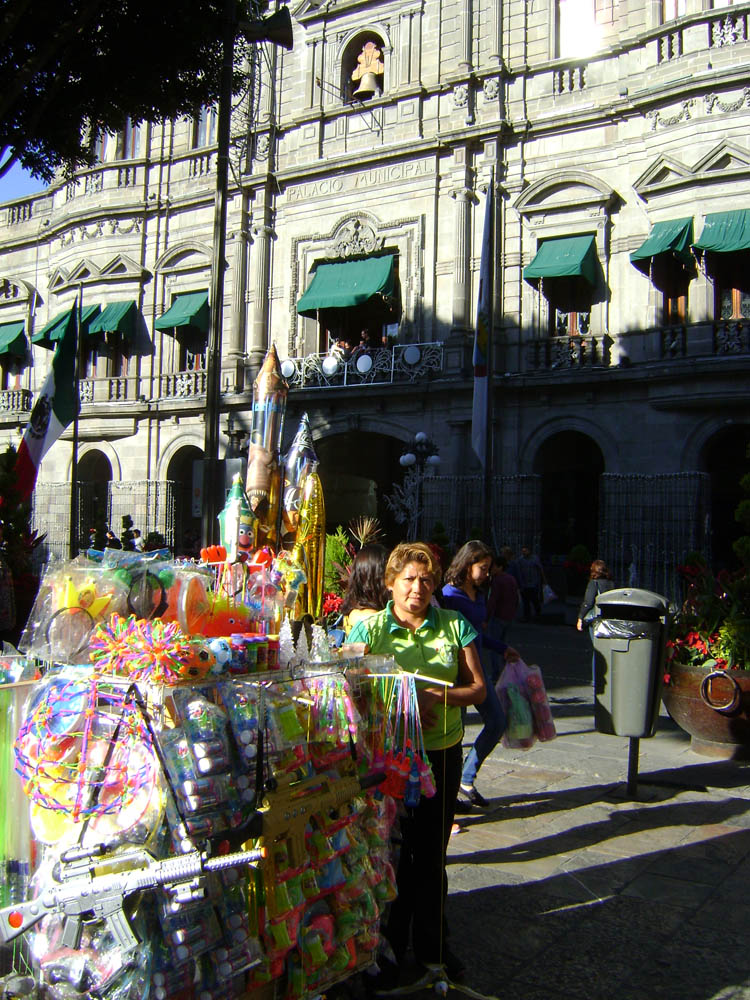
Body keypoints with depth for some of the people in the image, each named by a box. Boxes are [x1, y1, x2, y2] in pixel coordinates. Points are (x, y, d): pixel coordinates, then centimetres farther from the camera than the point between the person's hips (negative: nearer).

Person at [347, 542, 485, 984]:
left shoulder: (455, 625, 1)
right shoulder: (369, 629, -3)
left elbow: (478, 689, 0)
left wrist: (436, 694, -19)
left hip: (443, 753, 2)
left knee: (431, 852, 13)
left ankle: (432, 943, 33)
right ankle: (389, 944, 30)